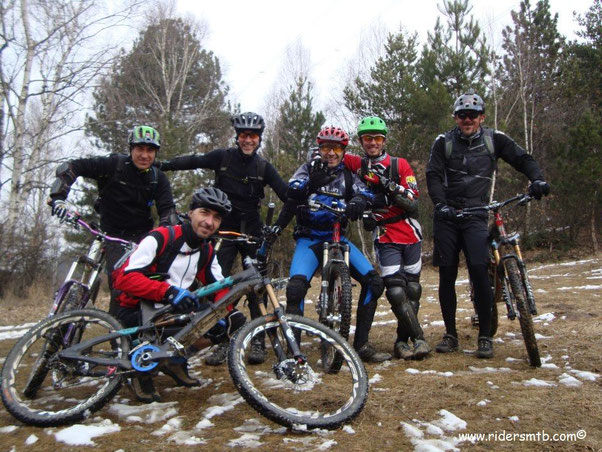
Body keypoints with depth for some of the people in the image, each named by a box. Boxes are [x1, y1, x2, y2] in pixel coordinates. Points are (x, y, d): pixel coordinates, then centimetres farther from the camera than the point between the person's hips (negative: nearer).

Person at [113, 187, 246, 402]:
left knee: (235, 321, -9)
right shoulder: (160, 238, -18)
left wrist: (225, 311, -19)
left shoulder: (207, 251, 4)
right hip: (138, 313, -6)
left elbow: (219, 286, 4)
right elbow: (125, 278, -26)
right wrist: (168, 292, -40)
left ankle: (177, 360, 5)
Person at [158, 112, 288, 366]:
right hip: (224, 227, 0)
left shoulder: (263, 167, 3)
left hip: (251, 229, 1)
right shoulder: (223, 157, 1)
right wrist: (162, 166, -11)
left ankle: (258, 341, 9)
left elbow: (285, 192, -1)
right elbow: (194, 161, -2)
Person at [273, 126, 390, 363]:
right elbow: (293, 196, -11)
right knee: (296, 285, -27)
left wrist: (357, 202, -30)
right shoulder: (309, 169, 5)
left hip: (338, 238, 3)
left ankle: (361, 344, 2)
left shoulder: (348, 175, 11)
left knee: (373, 281, -11)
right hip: (309, 238, -3)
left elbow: (364, 195, -7)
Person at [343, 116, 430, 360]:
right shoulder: (357, 164, 0)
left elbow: (413, 204, -8)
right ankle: (419, 338, 1)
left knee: (412, 289, 7)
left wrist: (390, 186, -23)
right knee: (396, 291, -13)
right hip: (384, 237, -1)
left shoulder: (400, 165, -1)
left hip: (410, 235, 1)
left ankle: (403, 340, 20)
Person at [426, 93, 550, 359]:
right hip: (447, 215, 1)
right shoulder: (444, 142, 5)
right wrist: (441, 204, -19)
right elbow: (433, 176, -3)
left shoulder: (494, 140, 7)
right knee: (446, 275, 0)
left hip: (476, 215, -1)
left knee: (479, 270, -17)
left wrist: (536, 179, -10)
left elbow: (522, 159, 10)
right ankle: (451, 335, 14)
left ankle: (485, 336, -5)